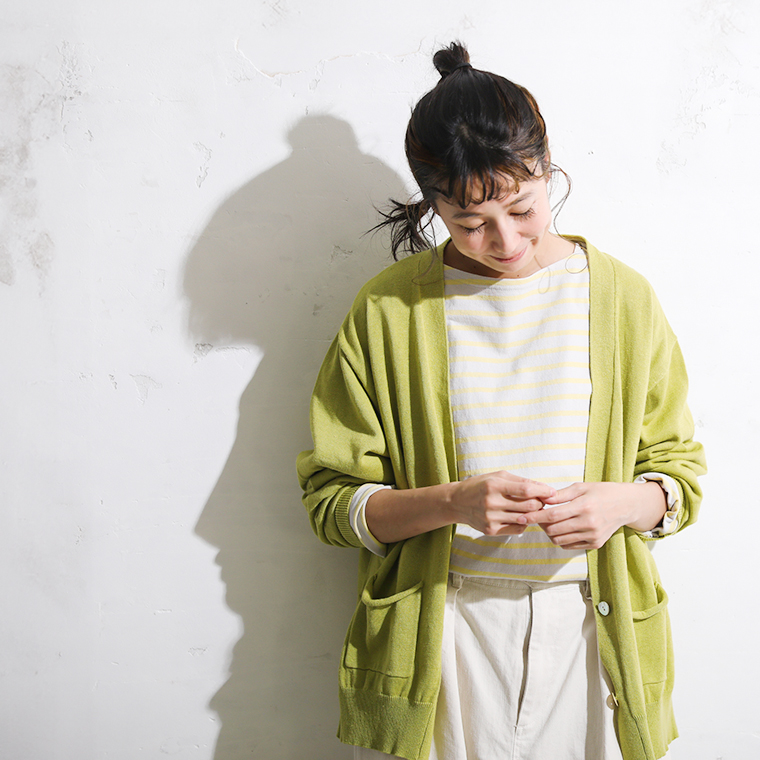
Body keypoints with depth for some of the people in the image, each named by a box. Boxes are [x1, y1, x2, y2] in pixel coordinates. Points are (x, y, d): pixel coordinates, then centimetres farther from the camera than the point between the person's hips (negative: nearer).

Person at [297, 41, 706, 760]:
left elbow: (680, 469, 6)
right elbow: (332, 498, -4)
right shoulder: (388, 310, -5)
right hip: (439, 638, -1)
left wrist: (624, 502, -16)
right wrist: (453, 501, -20)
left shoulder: (624, 297, 0)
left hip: (590, 626, 2)